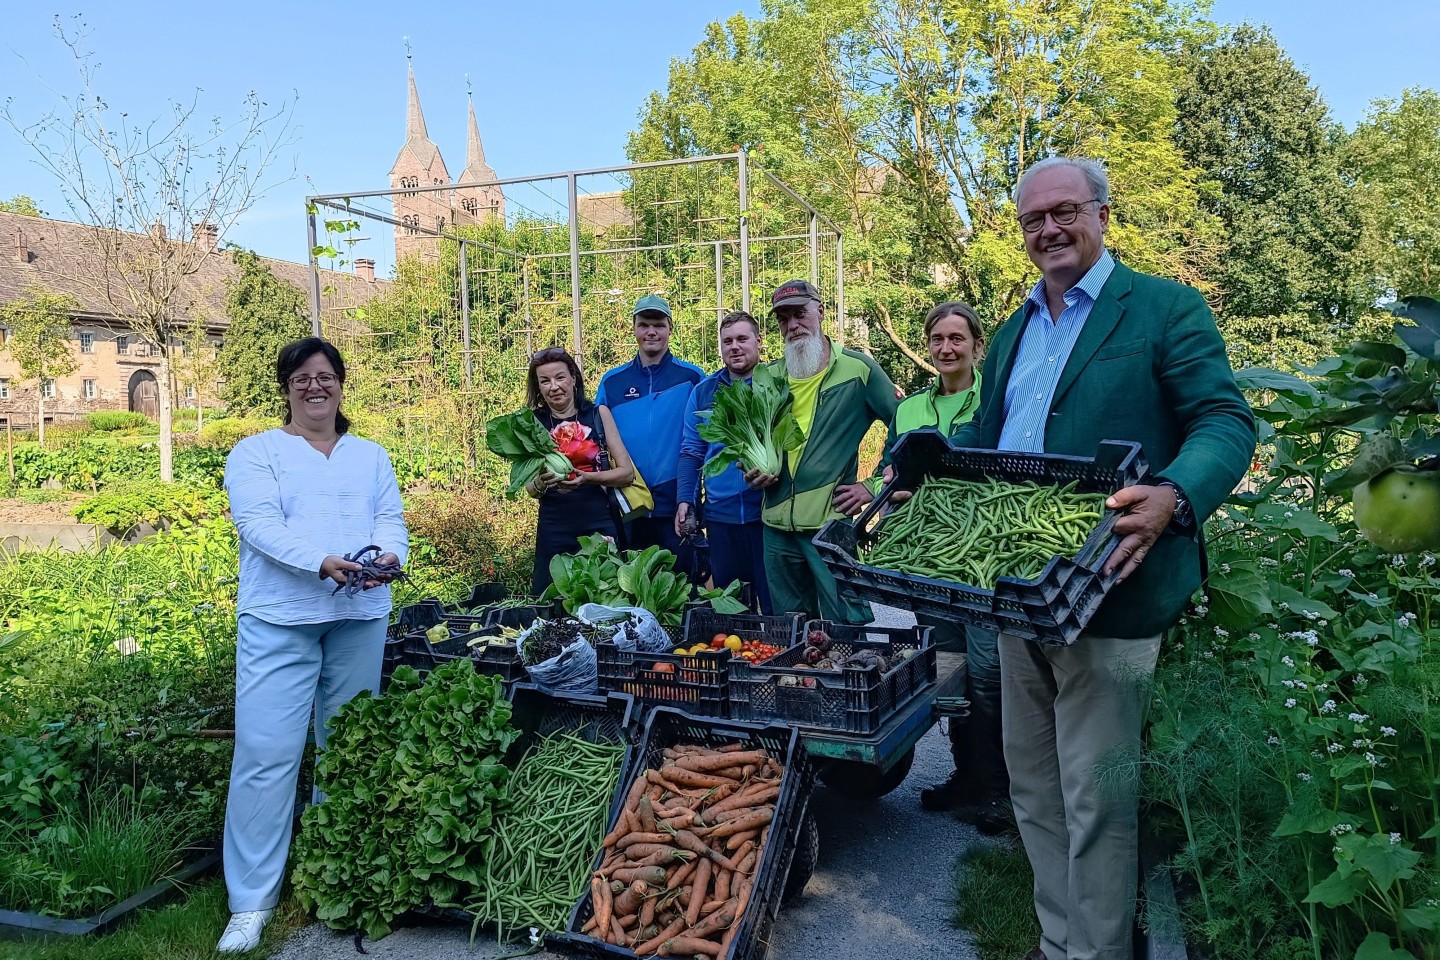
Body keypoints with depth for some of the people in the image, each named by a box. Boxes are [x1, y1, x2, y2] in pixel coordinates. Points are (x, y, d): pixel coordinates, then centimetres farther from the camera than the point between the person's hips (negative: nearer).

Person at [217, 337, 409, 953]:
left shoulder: (371, 456, 17)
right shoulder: (257, 452, 5)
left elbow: (391, 520, 7)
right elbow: (259, 524, -10)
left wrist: (388, 557, -17)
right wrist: (322, 562, -27)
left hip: (361, 619, 4)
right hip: (279, 621, -3)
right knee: (267, 753, -6)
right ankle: (252, 902, 3)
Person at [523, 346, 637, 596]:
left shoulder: (598, 414, 2)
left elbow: (627, 472, 1)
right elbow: (530, 487, 6)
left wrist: (587, 477, -16)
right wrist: (541, 483, -17)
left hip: (601, 526, 0)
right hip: (555, 531, 0)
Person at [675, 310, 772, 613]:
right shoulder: (703, 391, 10)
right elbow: (691, 452, 11)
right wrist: (685, 500, 1)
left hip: (767, 510, -3)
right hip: (719, 514, 3)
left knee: (774, 602, 4)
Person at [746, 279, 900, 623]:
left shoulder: (857, 368, -3)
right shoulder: (767, 376, 11)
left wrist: (875, 486, -6)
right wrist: (751, 468, 4)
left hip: (834, 521, -5)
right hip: (777, 526, 5)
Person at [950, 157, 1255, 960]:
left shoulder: (1166, 308, -3)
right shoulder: (1013, 332, 17)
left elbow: (1226, 420, -11)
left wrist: (1174, 495, -31)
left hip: (1105, 593, -7)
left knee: (1094, 800, 2)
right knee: (1033, 788, 17)